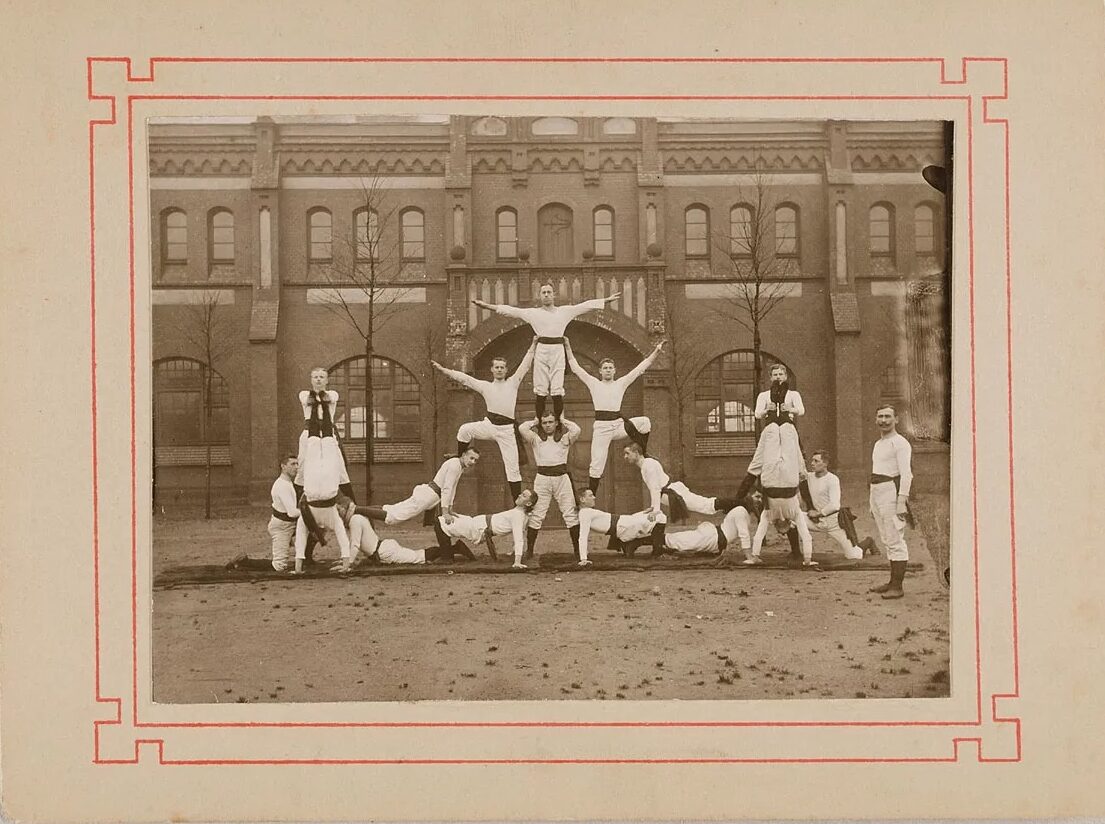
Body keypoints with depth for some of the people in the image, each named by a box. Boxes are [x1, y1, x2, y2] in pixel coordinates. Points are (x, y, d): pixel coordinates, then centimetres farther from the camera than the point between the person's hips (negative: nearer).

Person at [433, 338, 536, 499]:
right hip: (489, 424, 1)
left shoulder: (513, 383, 10)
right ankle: (459, 459, -3)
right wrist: (442, 369, 2)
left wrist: (534, 345, 5)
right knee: (465, 430, -25)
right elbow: (463, 378, 8)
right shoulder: (485, 386, 12)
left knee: (512, 465, -1)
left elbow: (525, 364, 10)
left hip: (507, 428, -1)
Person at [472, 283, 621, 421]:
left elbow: (586, 305, 8)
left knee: (557, 391, -5)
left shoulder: (565, 311, 11)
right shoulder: (533, 313, 9)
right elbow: (509, 310, 5)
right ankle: (539, 422, 7)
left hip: (558, 351, 0)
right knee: (540, 391, -1)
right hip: (541, 351, 0)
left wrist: (608, 300, 4)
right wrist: (485, 305, -1)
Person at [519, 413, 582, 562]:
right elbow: (522, 428, -3)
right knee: (536, 515, -2)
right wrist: (535, 422, 12)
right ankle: (529, 550, 2)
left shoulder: (565, 438, 12)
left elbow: (576, 429, -7)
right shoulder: (536, 439, 11)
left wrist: (563, 421, 7)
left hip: (562, 477, 0)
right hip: (542, 478, 0)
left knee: (570, 513, 1)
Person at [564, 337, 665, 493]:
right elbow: (575, 368, 7)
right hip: (601, 427, -2)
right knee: (596, 465, -5)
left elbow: (641, 367, 10)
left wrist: (656, 352, 4)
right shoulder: (594, 384, 9)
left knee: (644, 422, -23)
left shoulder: (621, 383, 12)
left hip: (618, 425, 2)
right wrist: (568, 348, 2)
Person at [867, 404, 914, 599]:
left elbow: (906, 474, -15)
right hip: (876, 492, 9)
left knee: (895, 541, -9)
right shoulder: (878, 444, 20)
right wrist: (872, 504, 20)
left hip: (891, 492, -9)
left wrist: (901, 502, -22)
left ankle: (897, 587, -10)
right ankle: (893, 581, 18)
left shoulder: (899, 443, -9)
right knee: (887, 541, 13)